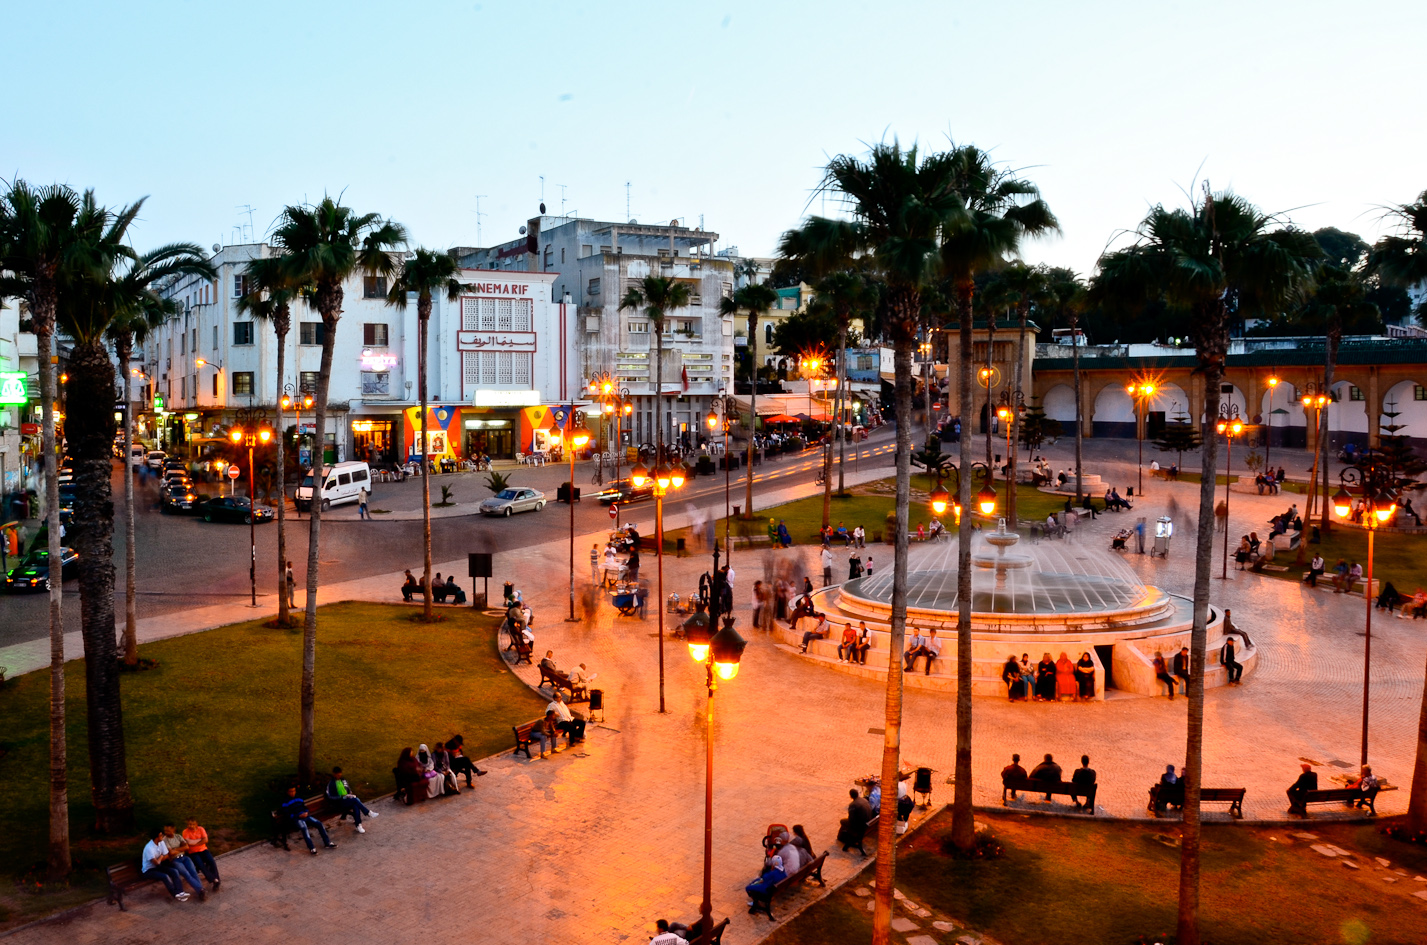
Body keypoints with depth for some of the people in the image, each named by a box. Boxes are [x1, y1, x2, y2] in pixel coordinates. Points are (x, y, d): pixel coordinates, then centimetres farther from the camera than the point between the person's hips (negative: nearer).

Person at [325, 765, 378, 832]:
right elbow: (330, 796, -9)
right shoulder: (331, 784, -3)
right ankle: (368, 813, -22)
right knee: (355, 799, -30)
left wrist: (350, 795, 1)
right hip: (340, 803, -5)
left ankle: (358, 825, -35)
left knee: (356, 805, -30)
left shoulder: (343, 780, 15)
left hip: (348, 799, 5)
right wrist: (342, 797, -16)